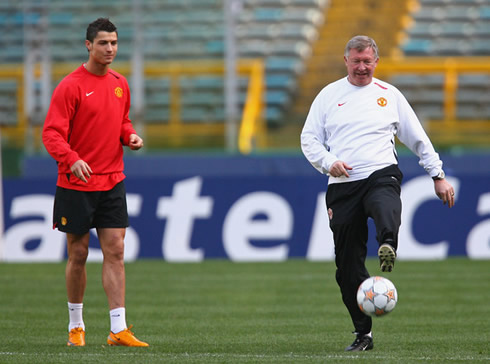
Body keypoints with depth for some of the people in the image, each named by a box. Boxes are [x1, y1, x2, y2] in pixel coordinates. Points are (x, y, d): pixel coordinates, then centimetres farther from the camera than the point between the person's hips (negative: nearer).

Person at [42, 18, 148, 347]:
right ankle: (76, 326, 20)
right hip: (76, 184, -4)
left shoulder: (120, 84, 9)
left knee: (115, 253, -3)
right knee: (78, 255, 3)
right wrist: (72, 159, -32)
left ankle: (119, 330, -5)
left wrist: (130, 136, 1)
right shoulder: (71, 86, -10)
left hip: (112, 182, 5)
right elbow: (52, 132, -15)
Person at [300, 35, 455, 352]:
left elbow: (418, 138, 16)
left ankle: (388, 248, -71)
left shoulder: (389, 95, 11)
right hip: (342, 185, 1)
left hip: (382, 175, -1)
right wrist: (328, 162, -8)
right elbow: (309, 138, 11)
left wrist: (438, 176, 12)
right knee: (348, 265, 0)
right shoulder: (329, 95, 12)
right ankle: (363, 334, 9)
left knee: (386, 208, -40)